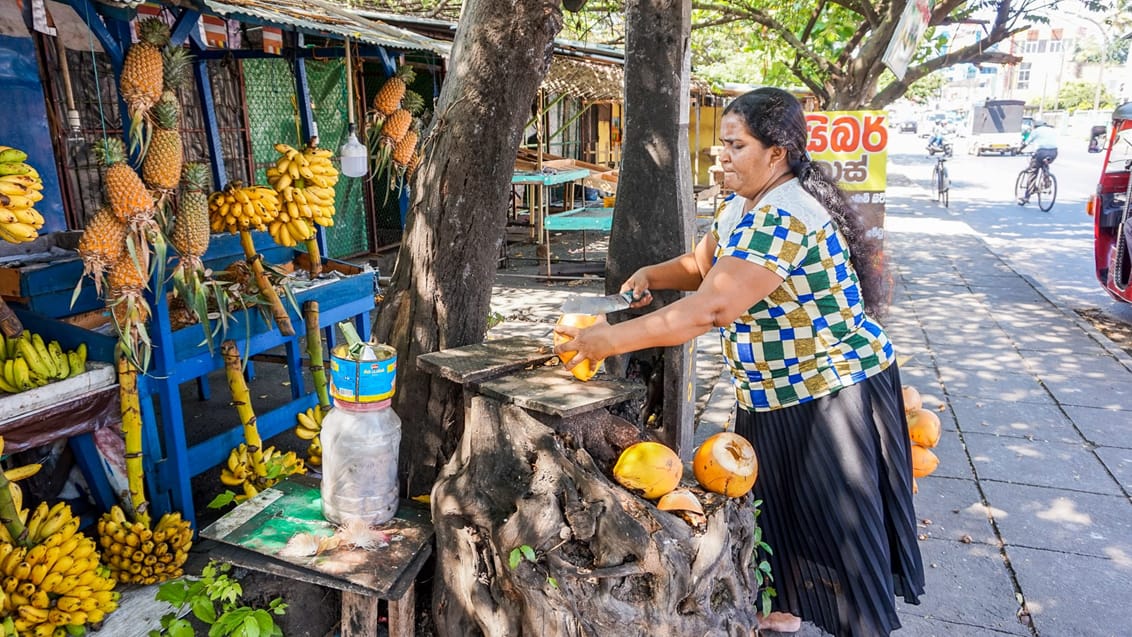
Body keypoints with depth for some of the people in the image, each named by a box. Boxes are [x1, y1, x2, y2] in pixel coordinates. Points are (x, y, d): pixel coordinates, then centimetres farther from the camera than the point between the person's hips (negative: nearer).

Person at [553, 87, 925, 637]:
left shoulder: (783, 218, -27)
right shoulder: (744, 205, 6)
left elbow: (709, 309, -35)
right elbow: (702, 265, 16)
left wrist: (609, 340, -32)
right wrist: (651, 275, -6)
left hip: (830, 396, -10)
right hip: (774, 395, 10)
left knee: (833, 524, 5)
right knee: (777, 508, 21)